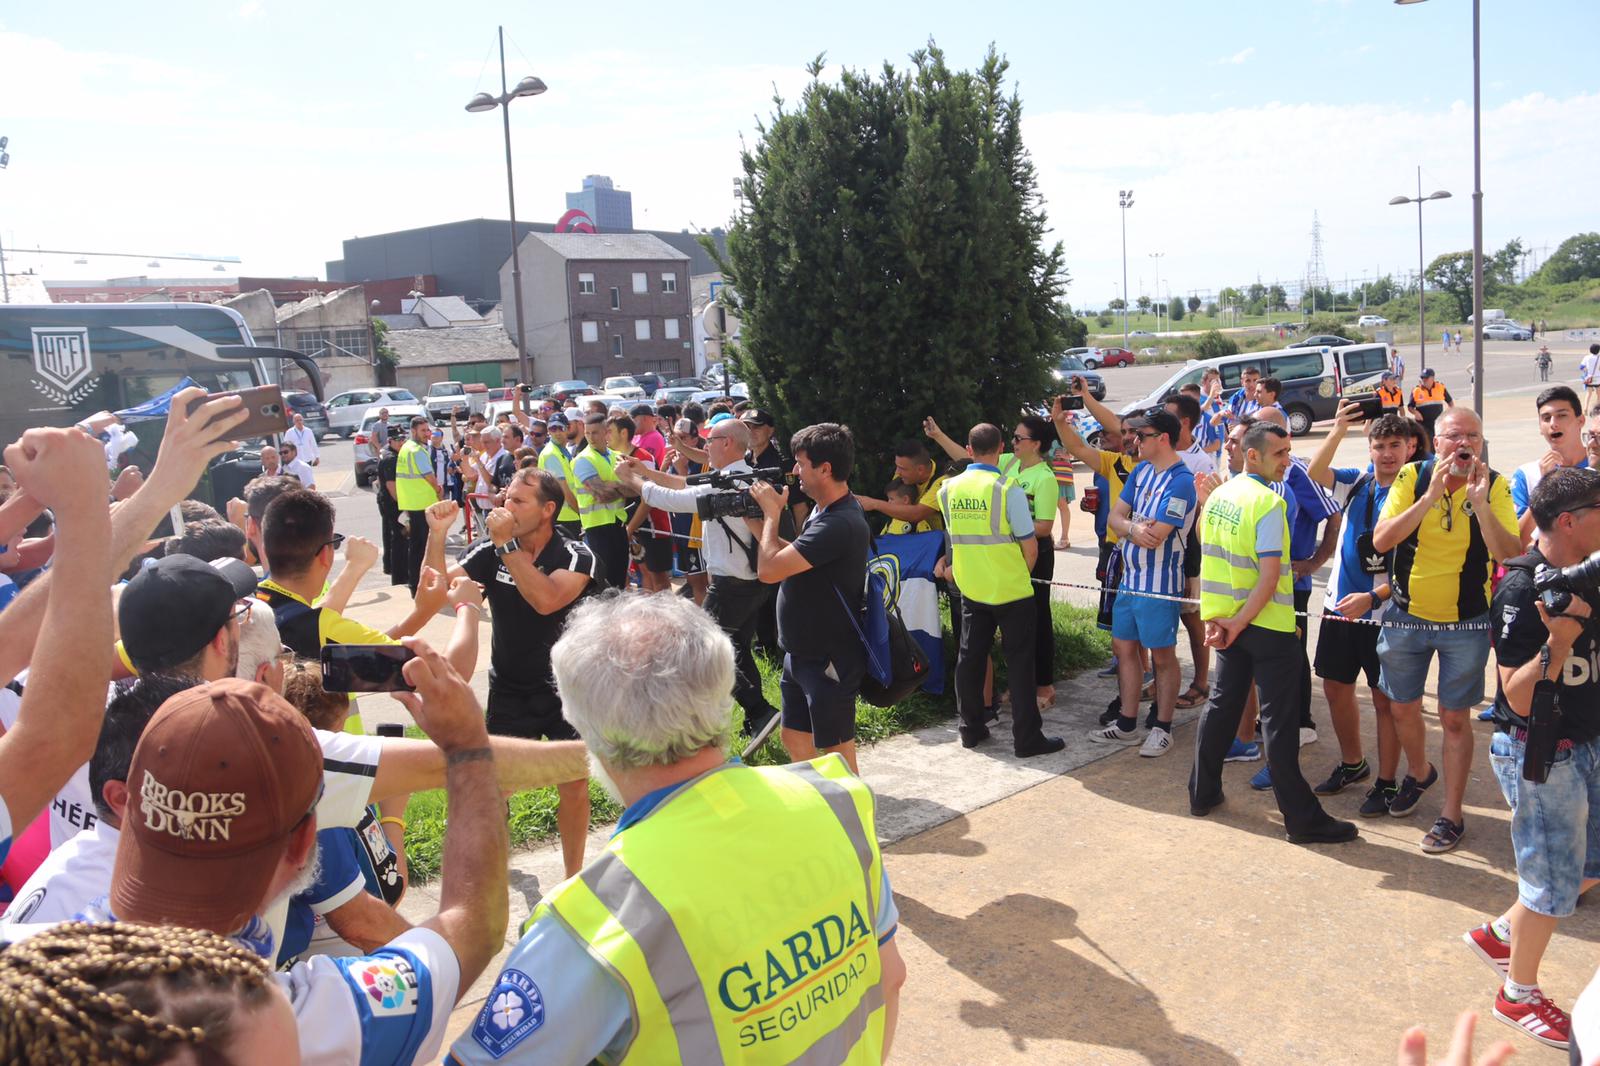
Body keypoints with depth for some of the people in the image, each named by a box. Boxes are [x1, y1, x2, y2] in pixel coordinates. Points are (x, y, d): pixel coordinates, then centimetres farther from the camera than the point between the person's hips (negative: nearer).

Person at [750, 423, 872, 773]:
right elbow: (792, 559, 13)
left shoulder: (839, 525, -28)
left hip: (829, 661, -10)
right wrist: (760, 519, 2)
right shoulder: (824, 511, 7)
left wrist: (772, 512, -13)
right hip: (803, 652, 10)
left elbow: (769, 569, -29)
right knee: (795, 740, 20)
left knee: (836, 751, 4)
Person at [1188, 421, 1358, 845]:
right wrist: (1238, 623, -14)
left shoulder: (1218, 496, 5)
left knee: (1222, 703, 18)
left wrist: (1215, 617, 6)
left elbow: (1211, 561, 8)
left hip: (1228, 620, 7)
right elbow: (1270, 576, -21)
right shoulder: (1269, 503, -17)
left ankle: (1203, 793, 28)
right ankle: (1302, 818, 6)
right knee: (1279, 721, -2)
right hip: (1267, 625, -7)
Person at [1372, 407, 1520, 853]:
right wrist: (1430, 496, -27)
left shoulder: (1495, 486, -10)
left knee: (1454, 717, 5)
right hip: (1408, 615, 2)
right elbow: (1381, 540, -19)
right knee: (1403, 709, 15)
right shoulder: (1413, 477, -9)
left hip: (1466, 623, -2)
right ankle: (1420, 773, 43)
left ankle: (1451, 814, 18)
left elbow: (1510, 555, -19)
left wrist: (1480, 504, -30)